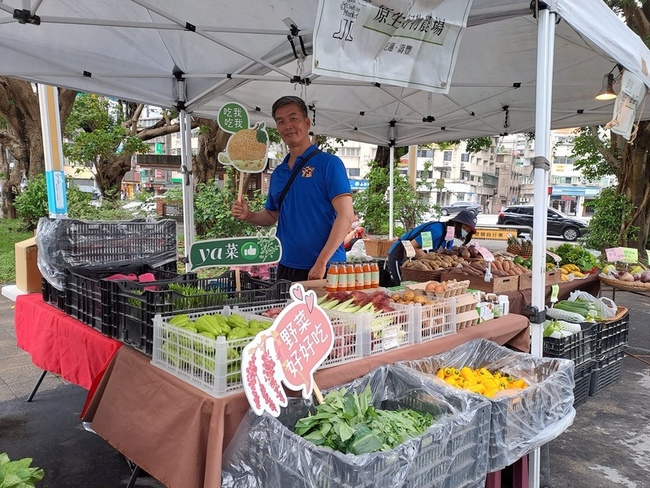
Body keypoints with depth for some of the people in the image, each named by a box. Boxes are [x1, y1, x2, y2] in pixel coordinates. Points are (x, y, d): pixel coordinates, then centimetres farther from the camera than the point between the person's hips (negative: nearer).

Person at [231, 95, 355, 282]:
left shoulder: (328, 163, -7)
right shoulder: (278, 173, 12)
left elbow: (346, 216, -14)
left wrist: (321, 262, -19)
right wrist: (249, 215, 1)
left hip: (326, 269, -5)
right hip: (286, 268, 6)